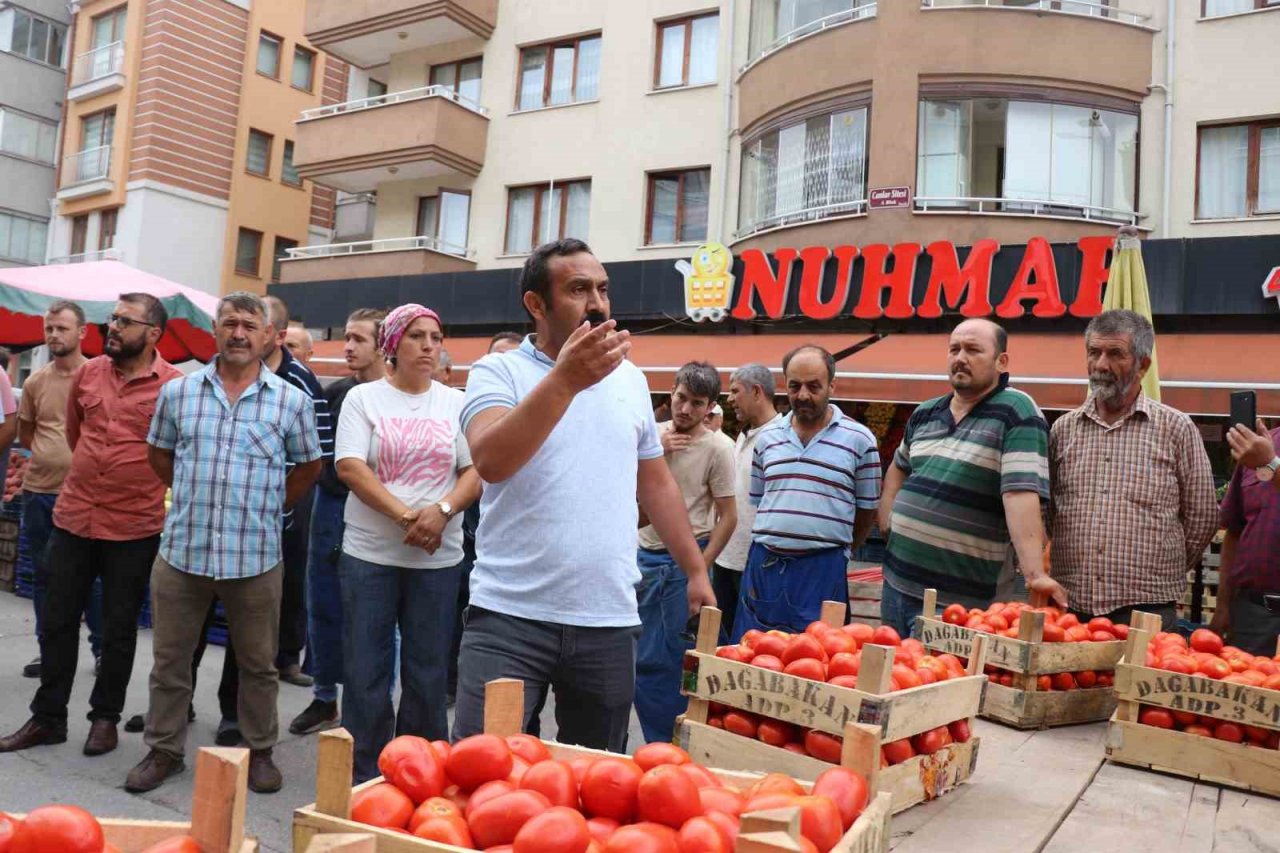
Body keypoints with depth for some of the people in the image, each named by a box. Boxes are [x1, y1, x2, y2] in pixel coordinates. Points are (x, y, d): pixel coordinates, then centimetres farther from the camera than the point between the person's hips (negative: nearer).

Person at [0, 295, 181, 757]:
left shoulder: (175, 385, -11)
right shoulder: (86, 373, 3)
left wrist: (144, 486, 5)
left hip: (134, 527, -4)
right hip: (72, 518, 4)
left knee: (119, 629, 9)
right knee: (57, 621, 12)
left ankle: (105, 717, 26)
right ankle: (47, 717, 26)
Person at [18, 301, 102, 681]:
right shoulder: (35, 382, 5)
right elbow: (24, 436, 16)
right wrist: (54, 450, 5)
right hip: (38, 491, 4)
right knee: (42, 574, 12)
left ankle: (101, 647, 17)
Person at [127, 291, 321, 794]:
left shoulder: (291, 401, -1)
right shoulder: (178, 392, 4)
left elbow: (308, 467, 9)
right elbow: (159, 453, 17)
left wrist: (267, 507, 5)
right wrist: (194, 494, 9)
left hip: (256, 557, -1)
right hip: (181, 551, 2)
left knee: (258, 664, 11)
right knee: (170, 659, 13)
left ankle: (259, 752, 27)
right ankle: (164, 750, 30)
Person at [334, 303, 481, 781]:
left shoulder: (456, 404, 7)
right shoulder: (363, 398, 2)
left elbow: (477, 471, 2)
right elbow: (349, 467, -8)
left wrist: (442, 511, -16)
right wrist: (405, 515, -17)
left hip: (439, 559, 1)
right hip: (369, 554, -1)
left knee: (428, 674, 7)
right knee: (366, 671, 5)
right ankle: (363, 775, 19)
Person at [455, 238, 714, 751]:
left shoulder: (631, 381, 11)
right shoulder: (497, 372, -3)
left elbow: (656, 483, 18)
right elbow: (491, 462, -21)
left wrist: (696, 571, 16)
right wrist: (565, 379, -28)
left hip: (609, 623, 4)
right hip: (509, 616, -4)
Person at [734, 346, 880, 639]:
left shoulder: (859, 439, -1)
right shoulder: (767, 437, 10)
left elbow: (867, 510, 7)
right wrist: (774, 546, 14)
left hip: (823, 571, -3)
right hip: (763, 564, 4)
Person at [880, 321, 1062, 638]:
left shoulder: (1017, 412, -10)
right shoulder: (925, 413, 10)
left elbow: (1021, 492, -22)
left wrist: (1035, 574, -29)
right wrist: (888, 516, 12)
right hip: (896, 583, 7)